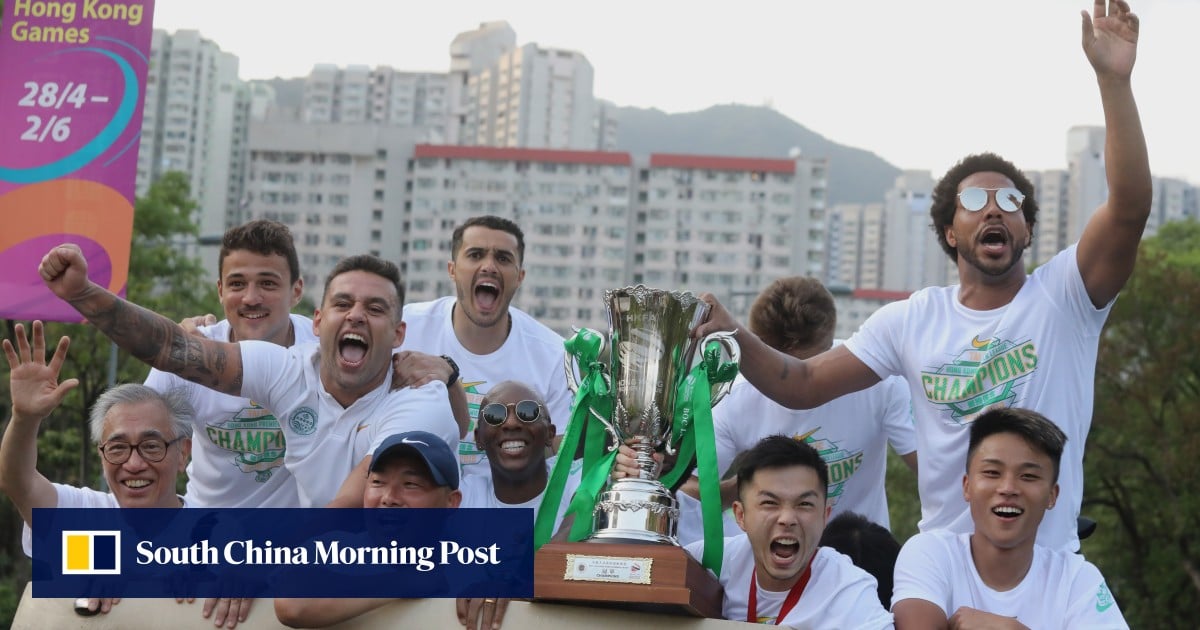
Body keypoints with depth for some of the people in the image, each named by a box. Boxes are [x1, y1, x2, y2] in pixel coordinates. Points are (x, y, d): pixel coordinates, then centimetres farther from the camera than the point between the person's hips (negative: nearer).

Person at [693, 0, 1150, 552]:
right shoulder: (914, 319, 6)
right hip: (940, 562, 3)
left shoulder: (1060, 297, -4)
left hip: (1048, 565, -2)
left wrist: (1113, 80, -26)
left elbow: (1130, 206, -19)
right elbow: (803, 385, 5)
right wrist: (734, 339, -13)